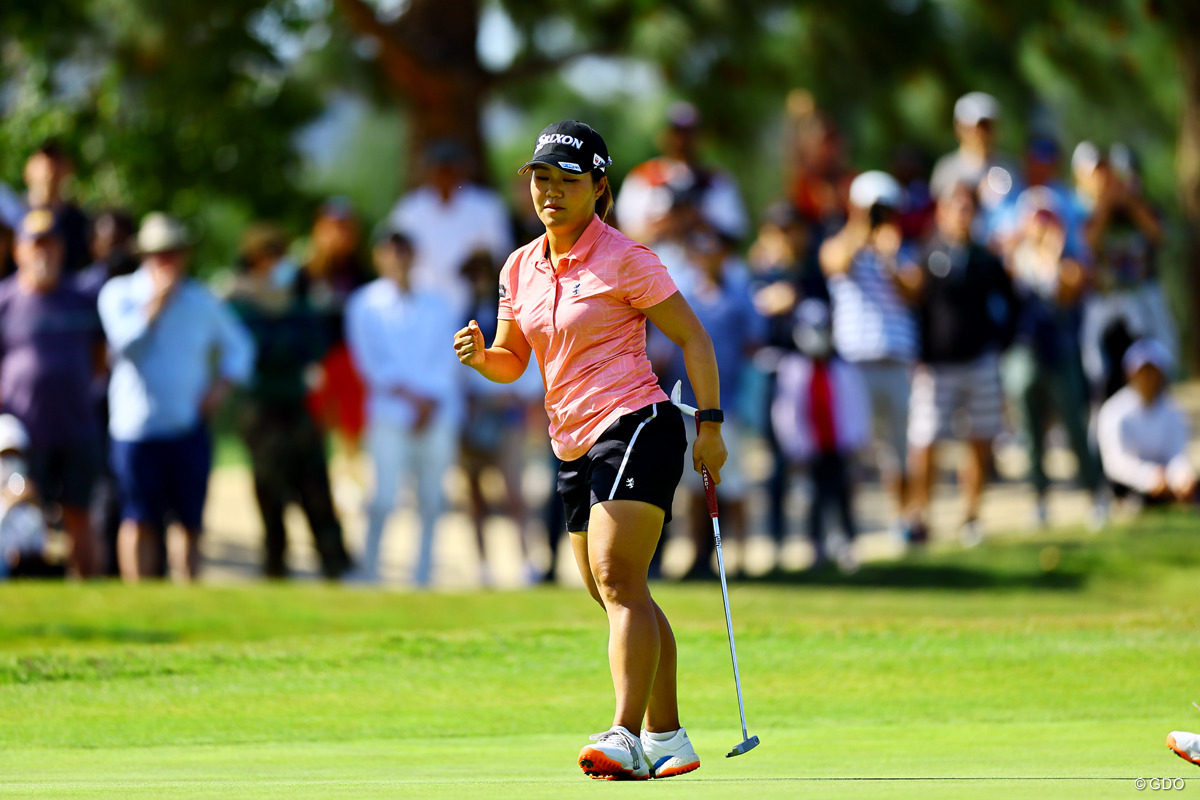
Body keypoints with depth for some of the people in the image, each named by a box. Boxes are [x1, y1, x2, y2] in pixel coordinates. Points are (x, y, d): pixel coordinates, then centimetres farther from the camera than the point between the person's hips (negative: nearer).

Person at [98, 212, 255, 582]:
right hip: (136, 427, -3)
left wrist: (224, 383, 2)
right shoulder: (119, 294, 2)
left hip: (189, 426, 3)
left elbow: (238, 344, 19)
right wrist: (156, 302, -17)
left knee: (189, 520, 3)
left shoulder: (200, 299, 11)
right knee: (139, 520, -2)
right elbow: (126, 343, -14)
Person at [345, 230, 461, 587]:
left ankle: (423, 572, 5)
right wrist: (410, 396, -11)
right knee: (384, 497, -12)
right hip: (390, 415, -3)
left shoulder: (436, 305, 14)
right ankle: (368, 566, 1)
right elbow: (372, 363, -1)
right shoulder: (365, 305, 6)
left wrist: (431, 402, -8)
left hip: (437, 413, 3)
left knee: (431, 497, -1)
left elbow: (446, 362, 8)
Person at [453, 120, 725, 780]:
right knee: (618, 597, 10)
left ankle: (627, 737, -30)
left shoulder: (623, 258, -7)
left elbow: (692, 338, -3)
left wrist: (710, 425, -9)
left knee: (617, 577, -21)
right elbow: (512, 361, 18)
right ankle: (667, 737, 18)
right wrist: (480, 355, -6)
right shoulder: (520, 269, 11)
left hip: (636, 426, -8)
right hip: (575, 447, 8)